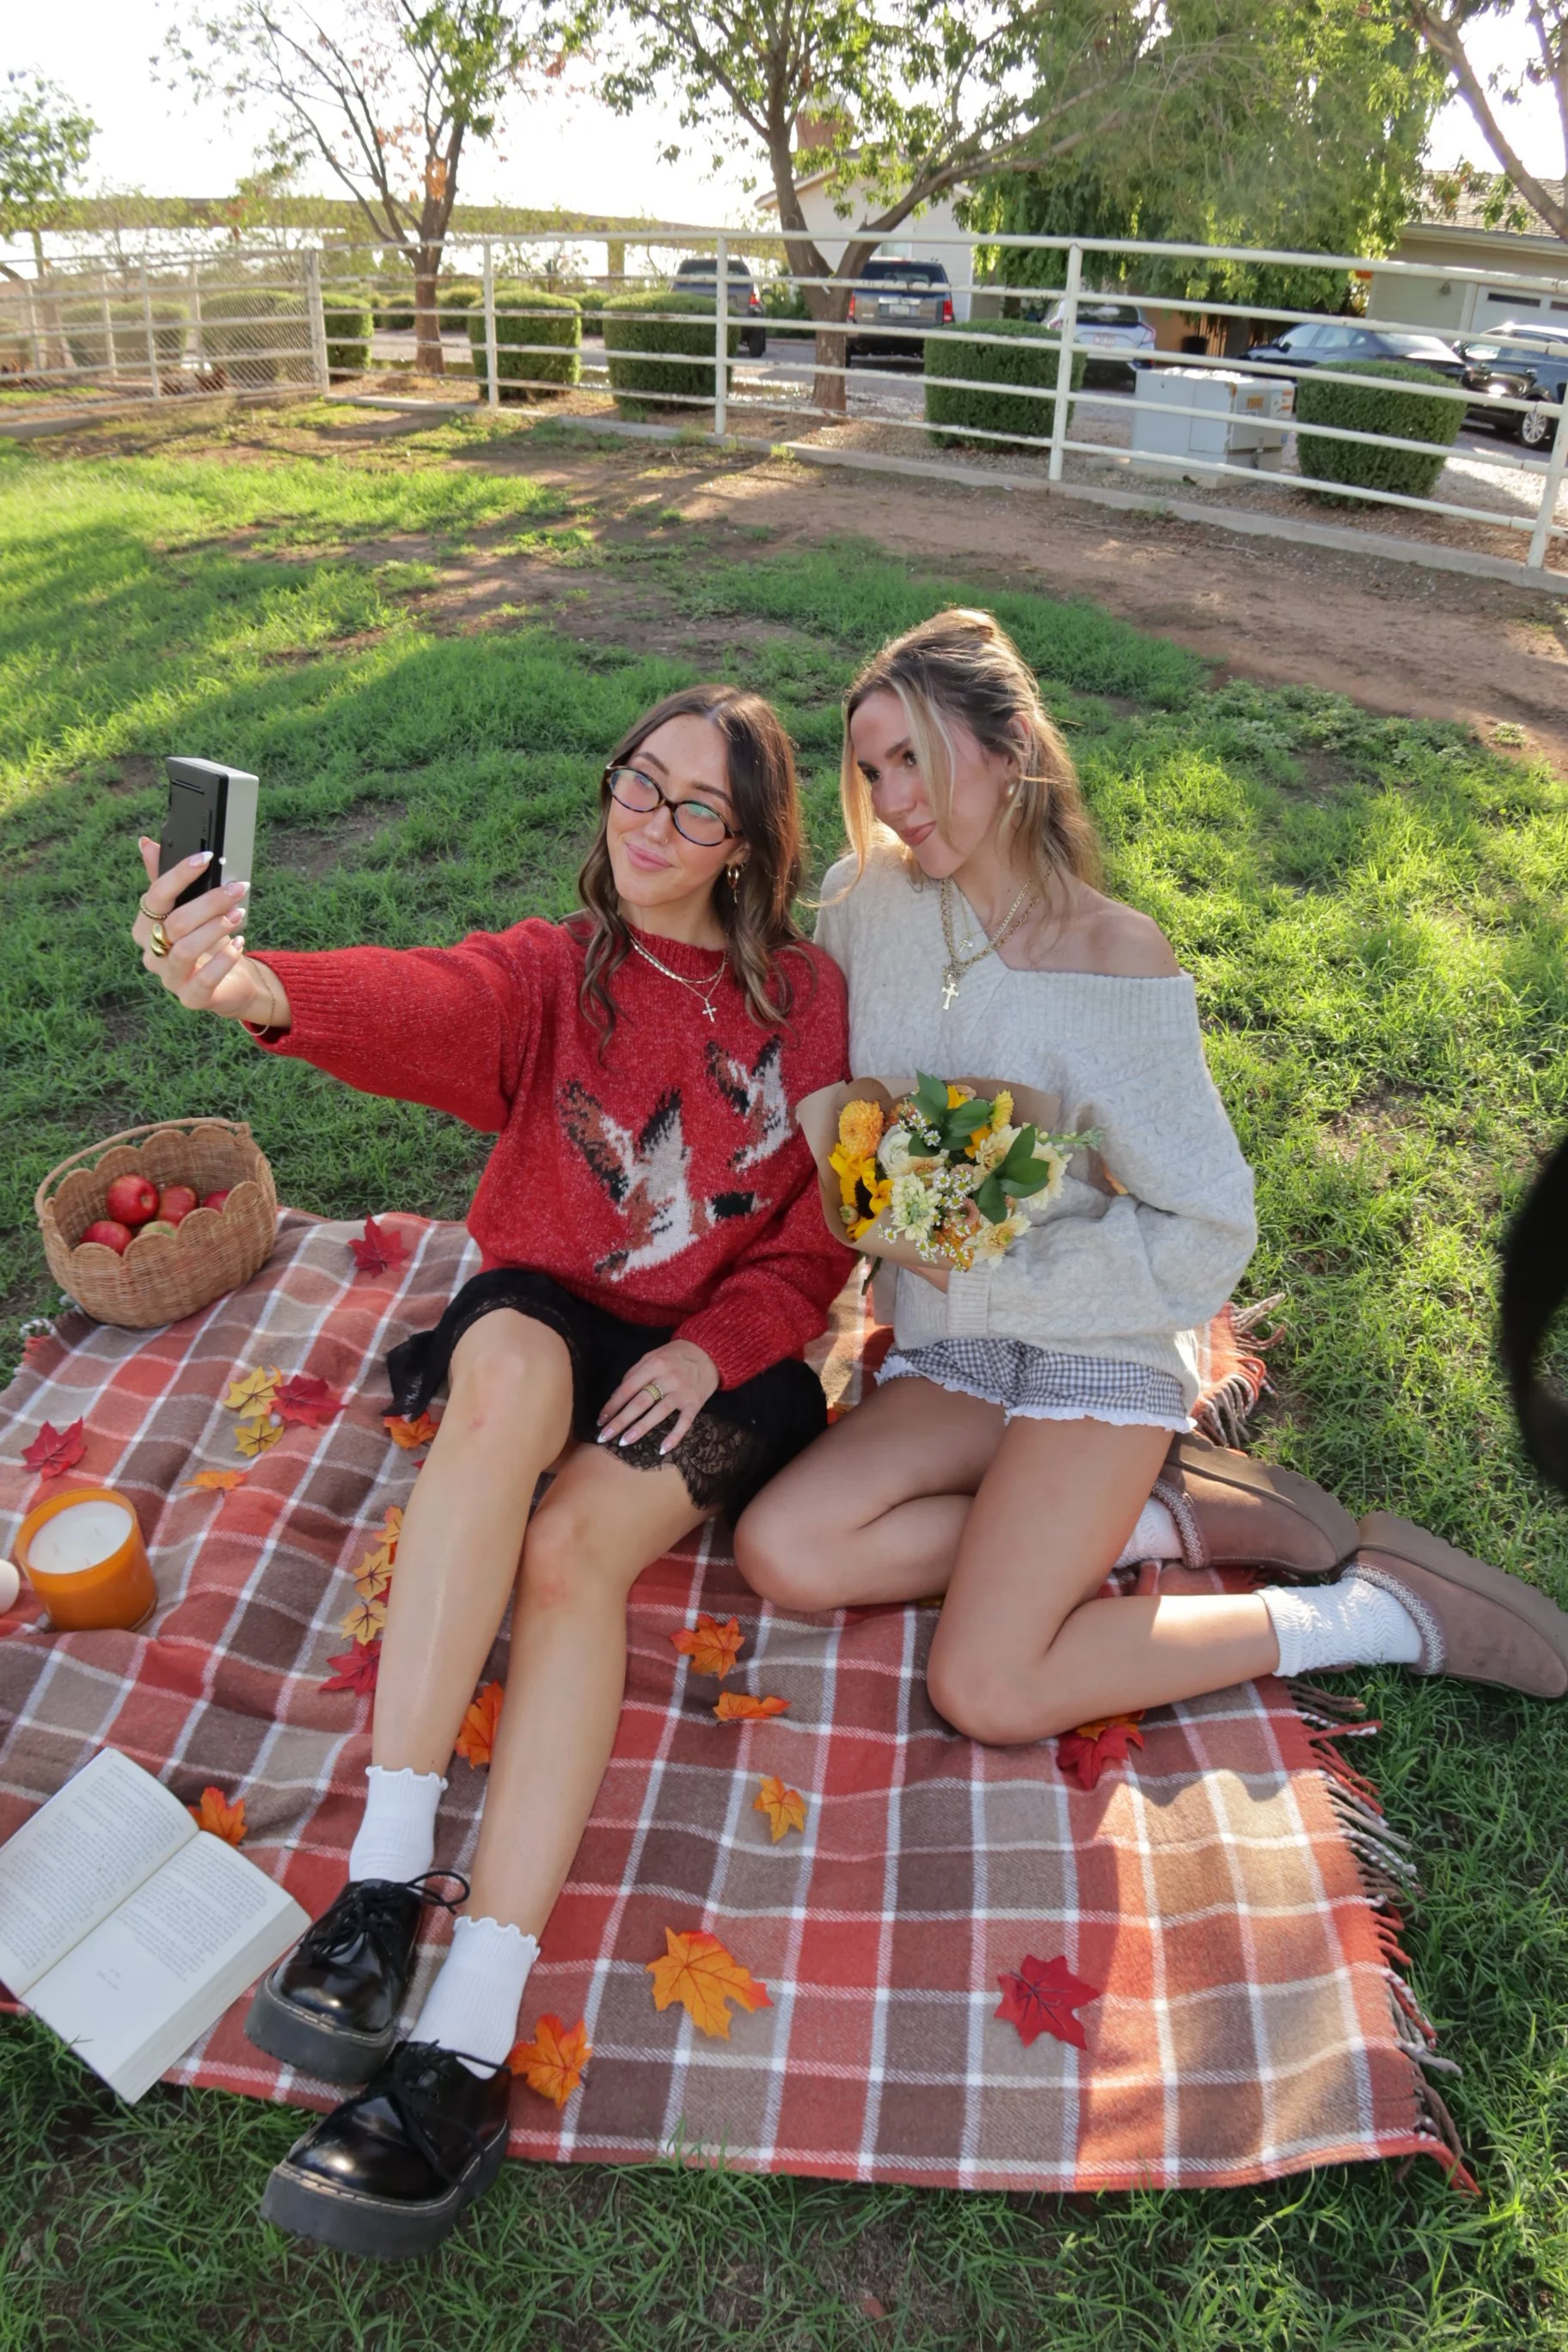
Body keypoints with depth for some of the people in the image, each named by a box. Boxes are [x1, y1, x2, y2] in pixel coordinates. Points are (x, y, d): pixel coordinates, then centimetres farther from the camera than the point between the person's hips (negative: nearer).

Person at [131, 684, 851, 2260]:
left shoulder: (807, 998, 6)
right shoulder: (549, 971, 3)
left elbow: (821, 1234, 5)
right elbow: (425, 1004, -21)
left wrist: (718, 1345, -14)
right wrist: (255, 986, -44)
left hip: (718, 1357, 0)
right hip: (550, 1311, 1)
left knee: (573, 1547, -30)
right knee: (512, 1367, -36)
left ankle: (465, 2050, -30)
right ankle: (387, 1877, -32)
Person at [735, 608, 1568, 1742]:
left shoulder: (1118, 966, -15)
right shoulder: (870, 895, -3)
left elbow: (1208, 1236, -13)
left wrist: (980, 1271, -16)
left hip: (1097, 1344, -5)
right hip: (949, 1351, 6)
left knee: (986, 1691, -18)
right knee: (783, 1553, -16)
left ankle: (1367, 1610, 1)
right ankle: (1167, 1516, -3)